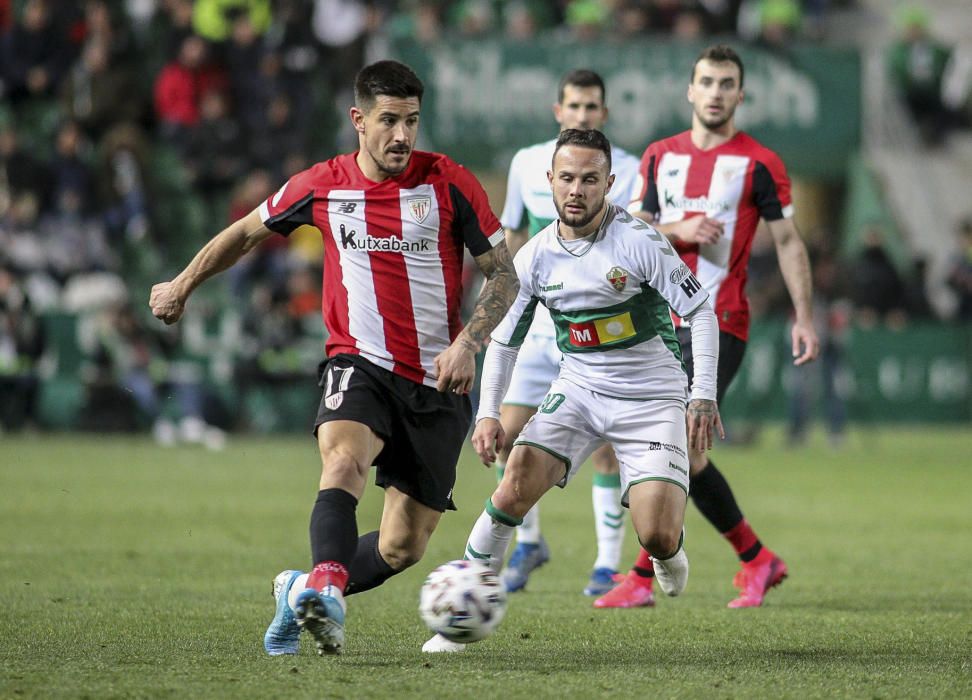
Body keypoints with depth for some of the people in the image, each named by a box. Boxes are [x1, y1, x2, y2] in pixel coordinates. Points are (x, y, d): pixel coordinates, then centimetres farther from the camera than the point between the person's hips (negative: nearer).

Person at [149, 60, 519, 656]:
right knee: (344, 457, -35)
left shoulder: (449, 183, -6)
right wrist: (182, 287, 28)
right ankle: (327, 587, -49)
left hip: (437, 383, 0)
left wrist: (467, 343, -18)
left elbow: (504, 275, -1)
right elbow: (248, 232, 18)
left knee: (403, 549, 2)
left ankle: (303, 591, 25)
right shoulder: (322, 187, 0)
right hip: (360, 365, 0)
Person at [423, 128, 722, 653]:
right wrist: (488, 413, -3)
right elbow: (503, 338, 9)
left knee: (657, 538, -15)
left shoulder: (639, 242, -16)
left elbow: (701, 311, -11)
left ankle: (668, 551, 25)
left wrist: (703, 395, -19)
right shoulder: (535, 257, -3)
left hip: (651, 397, -3)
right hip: (578, 388, 3)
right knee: (517, 486, -20)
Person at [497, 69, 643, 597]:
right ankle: (527, 543, 18)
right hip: (537, 324, 3)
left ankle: (608, 564, 3)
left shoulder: (628, 172, -5)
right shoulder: (528, 163, 5)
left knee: (604, 447, -7)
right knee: (508, 437, -3)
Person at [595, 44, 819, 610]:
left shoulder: (760, 164, -1)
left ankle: (644, 578, -7)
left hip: (719, 324, -5)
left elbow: (788, 242, 2)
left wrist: (804, 317, -5)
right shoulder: (660, 157, 12)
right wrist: (678, 230, -9)